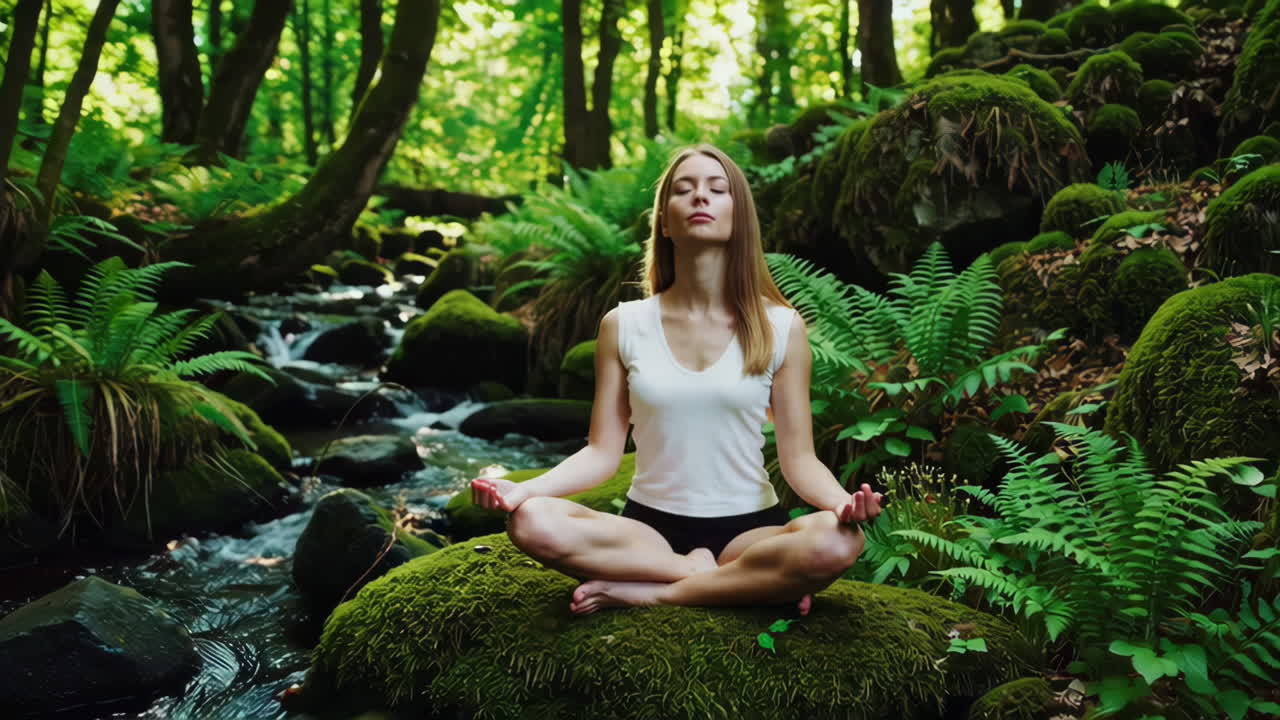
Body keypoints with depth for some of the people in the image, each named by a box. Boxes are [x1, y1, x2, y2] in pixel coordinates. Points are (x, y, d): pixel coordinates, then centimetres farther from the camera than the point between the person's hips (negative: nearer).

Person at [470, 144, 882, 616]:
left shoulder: (780, 327, 0)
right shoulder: (623, 325, 2)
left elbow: (798, 458, -2)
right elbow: (603, 452, 0)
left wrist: (841, 501, -25)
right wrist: (526, 488, -19)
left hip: (748, 528, 0)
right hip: (649, 526, 1)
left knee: (837, 543, -33)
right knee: (532, 522, -28)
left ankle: (646, 592, -18)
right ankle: (726, 581, -16)